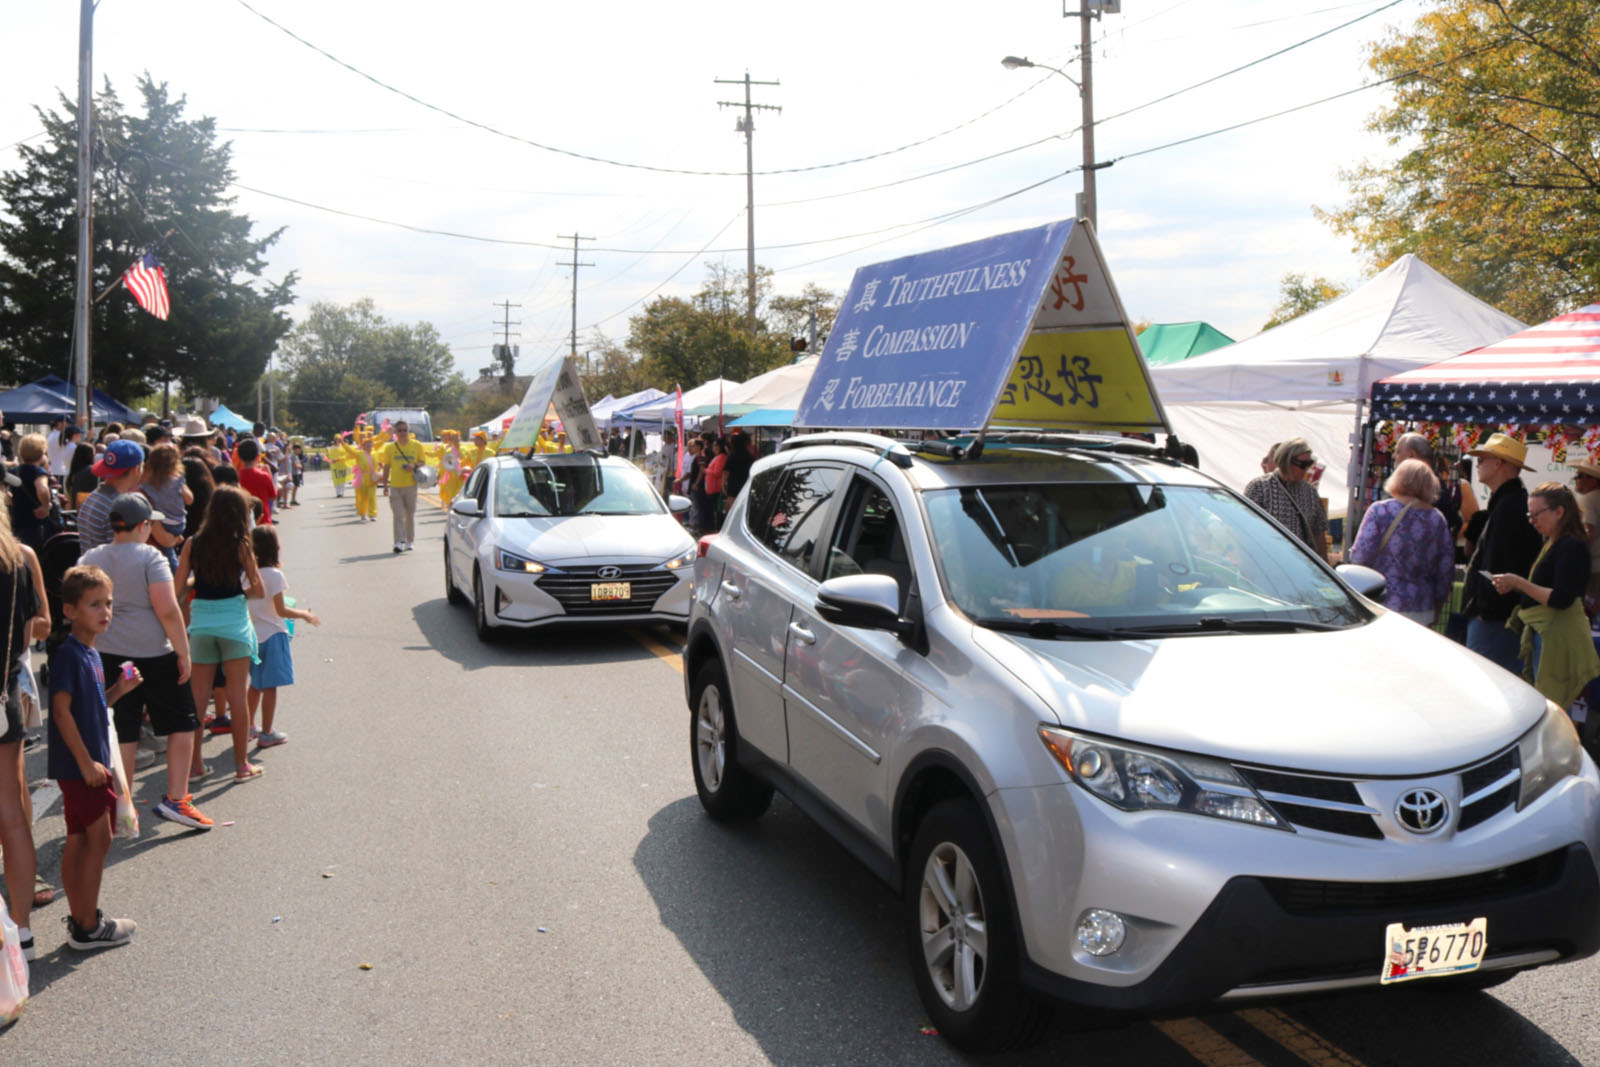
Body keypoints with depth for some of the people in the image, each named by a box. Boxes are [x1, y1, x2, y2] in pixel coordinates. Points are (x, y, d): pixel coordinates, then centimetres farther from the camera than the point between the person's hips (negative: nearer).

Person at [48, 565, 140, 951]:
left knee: (79, 840, 14)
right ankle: (88, 928, 5)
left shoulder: (89, 652, 11)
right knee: (98, 838, -3)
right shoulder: (68, 653, -17)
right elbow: (62, 710, -21)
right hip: (79, 764, -9)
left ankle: (80, 919, 22)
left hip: (90, 761, 9)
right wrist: (86, 762, -21)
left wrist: (119, 689, 3)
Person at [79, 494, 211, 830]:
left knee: (123, 733, 11)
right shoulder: (149, 556, -11)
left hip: (108, 657, 5)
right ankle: (176, 799, 4)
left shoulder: (90, 559, 6)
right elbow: (167, 610, -18)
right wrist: (183, 653, -11)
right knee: (182, 723, 9)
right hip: (154, 654, -5)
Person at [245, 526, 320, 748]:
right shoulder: (273, 575, -17)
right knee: (270, 687, 3)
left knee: (255, 685, 20)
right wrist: (305, 615, 0)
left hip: (252, 635, 6)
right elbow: (281, 611, -15)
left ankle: (249, 727, 28)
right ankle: (267, 733, 8)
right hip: (272, 636, -6)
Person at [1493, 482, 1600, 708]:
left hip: (1558, 637, -10)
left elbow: (1561, 599, -21)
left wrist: (1518, 583, -18)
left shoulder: (1573, 547, -14)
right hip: (1542, 634, 10)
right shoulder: (1551, 544, 16)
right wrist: (1513, 587, 5)